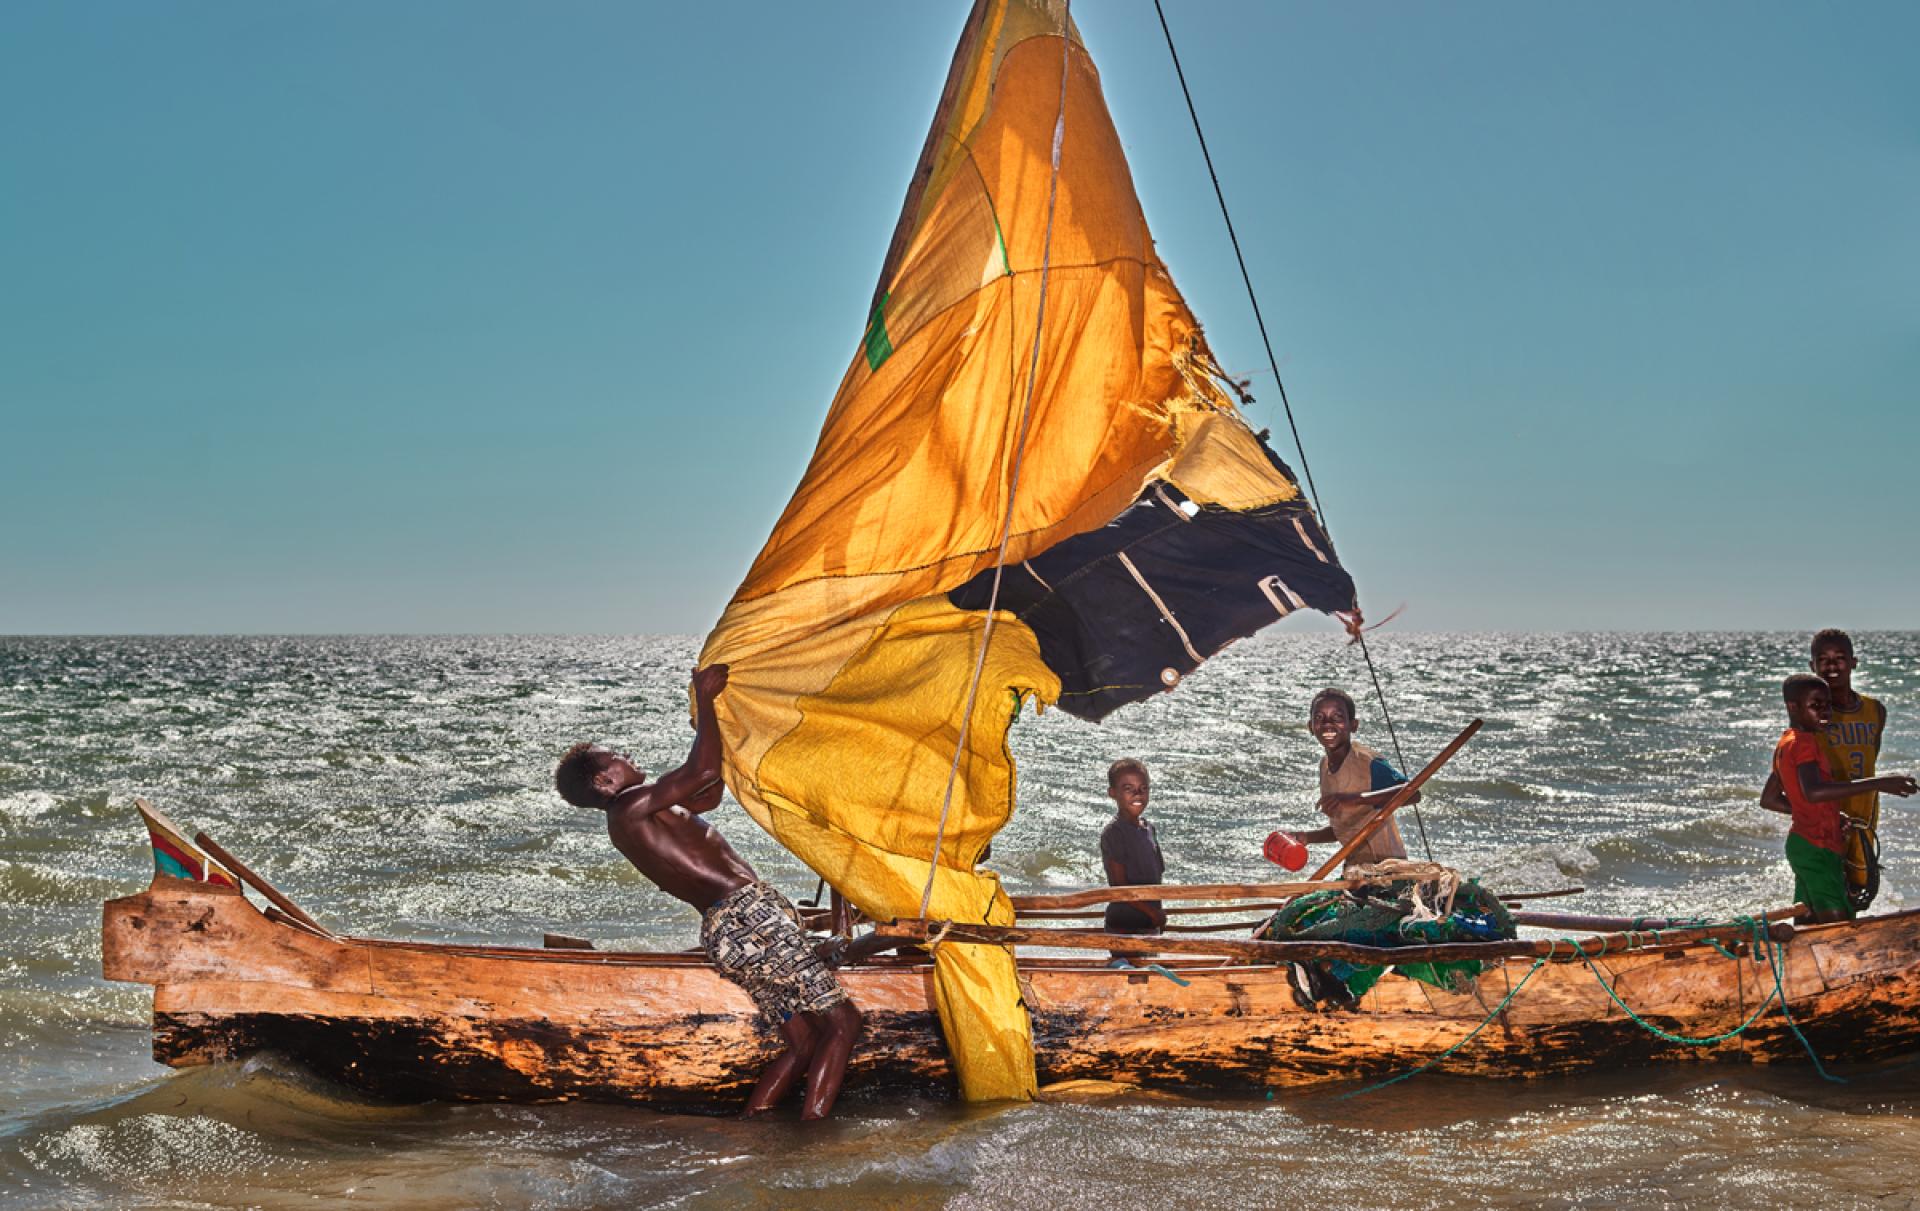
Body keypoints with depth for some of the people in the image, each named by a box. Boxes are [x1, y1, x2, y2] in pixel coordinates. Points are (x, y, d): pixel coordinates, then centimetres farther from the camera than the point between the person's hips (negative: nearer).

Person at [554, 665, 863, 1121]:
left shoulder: (644, 815, 23)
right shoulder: (629, 806, -8)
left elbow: (709, 792, 34)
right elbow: (703, 771, -20)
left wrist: (707, 718, 29)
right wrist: (704, 699, -9)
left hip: (723, 935, 10)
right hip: (747, 916, -10)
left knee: (803, 1044, 14)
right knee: (842, 1022, -9)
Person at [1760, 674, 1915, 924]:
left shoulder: (1785, 744, 16)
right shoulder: (1804, 743, -14)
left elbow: (1768, 799, 24)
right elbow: (1813, 791, -33)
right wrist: (1877, 783, -35)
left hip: (1804, 845, 10)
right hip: (1816, 849, -10)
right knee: (1838, 923, -17)